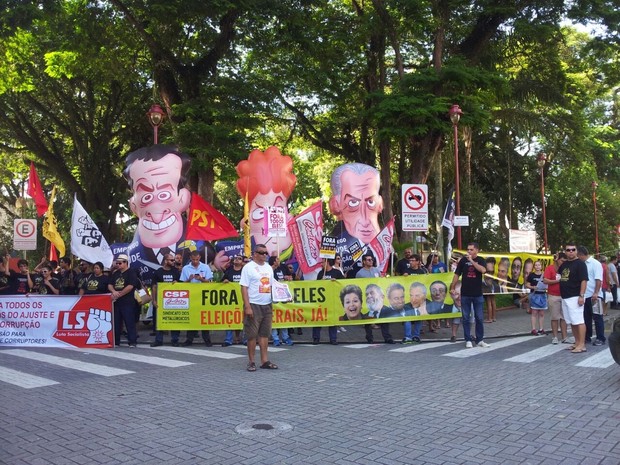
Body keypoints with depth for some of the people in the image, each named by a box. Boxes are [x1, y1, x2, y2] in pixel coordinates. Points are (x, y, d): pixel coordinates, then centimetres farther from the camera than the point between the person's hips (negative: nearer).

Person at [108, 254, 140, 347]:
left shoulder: (131, 272, -4)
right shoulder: (115, 273, 18)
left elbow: (130, 286, -15)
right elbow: (110, 285, 14)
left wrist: (119, 294, -14)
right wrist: (114, 291, -8)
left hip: (127, 302, -7)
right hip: (116, 302, 7)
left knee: (130, 322, -7)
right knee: (116, 322, 10)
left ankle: (133, 342, -3)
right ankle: (115, 342, 17)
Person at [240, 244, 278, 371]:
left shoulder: (269, 268, 14)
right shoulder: (248, 267, -5)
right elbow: (244, 288, -10)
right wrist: (247, 306, -16)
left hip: (267, 305, 6)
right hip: (253, 305, -6)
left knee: (265, 334, 9)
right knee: (252, 335, -1)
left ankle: (265, 361, 14)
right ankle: (251, 362, 8)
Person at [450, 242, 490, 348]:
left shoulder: (480, 260, 1)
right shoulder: (463, 260, 2)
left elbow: (483, 270, -20)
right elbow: (457, 275, 6)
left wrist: (471, 260, -22)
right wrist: (452, 288, 3)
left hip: (478, 294, 0)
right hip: (465, 294, 0)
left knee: (479, 318, 6)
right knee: (466, 318, 4)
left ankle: (480, 340, 16)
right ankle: (468, 340, 12)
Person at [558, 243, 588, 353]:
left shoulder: (580, 264, -9)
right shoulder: (564, 264, 15)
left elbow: (584, 280, -15)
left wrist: (581, 296, -20)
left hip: (575, 297, -9)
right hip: (565, 297, 9)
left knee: (578, 321, -9)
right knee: (571, 322, 12)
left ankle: (582, 345, -8)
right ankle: (577, 342, 20)